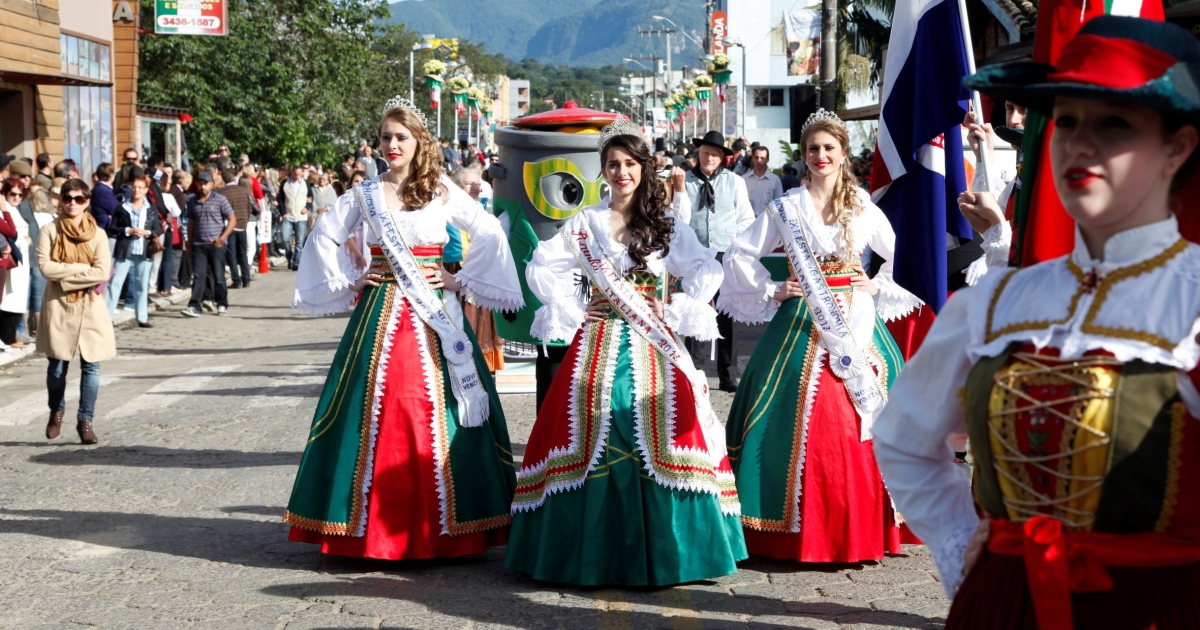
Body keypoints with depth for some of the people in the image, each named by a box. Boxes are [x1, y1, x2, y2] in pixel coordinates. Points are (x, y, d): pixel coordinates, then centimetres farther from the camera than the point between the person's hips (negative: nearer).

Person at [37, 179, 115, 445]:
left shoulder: (97, 234, 2)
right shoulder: (50, 231, 0)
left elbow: (103, 273, -8)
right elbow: (45, 266, -11)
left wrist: (65, 275, -12)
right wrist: (83, 268, -12)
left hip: (91, 307, 1)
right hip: (58, 306, -1)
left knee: (91, 365, -2)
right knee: (57, 365, 4)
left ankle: (85, 420, 7)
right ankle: (56, 412, 29)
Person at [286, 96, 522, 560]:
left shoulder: (442, 193, 4)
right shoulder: (365, 195, 7)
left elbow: (490, 234, 7)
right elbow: (324, 237, 15)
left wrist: (460, 280, 2)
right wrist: (349, 282, 8)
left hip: (433, 315, -1)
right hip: (381, 314, 1)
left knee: (436, 410, -3)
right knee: (376, 409, -2)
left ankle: (442, 526, 4)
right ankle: (372, 524, 4)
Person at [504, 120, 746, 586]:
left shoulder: (667, 224, 7)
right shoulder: (585, 222, 7)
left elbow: (707, 272, 6)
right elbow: (542, 268, 9)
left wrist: (674, 311, -2)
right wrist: (573, 310, 2)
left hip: (653, 345, 0)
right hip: (599, 345, 0)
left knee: (659, 436, -7)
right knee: (594, 437, -6)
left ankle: (660, 548, 2)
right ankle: (596, 548, 1)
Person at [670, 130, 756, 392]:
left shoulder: (735, 182, 2)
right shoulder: (685, 180, -2)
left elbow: (746, 218, 9)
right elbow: (681, 220, -6)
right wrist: (680, 191, -16)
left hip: (726, 255, 1)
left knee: (725, 316, 6)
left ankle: (726, 375, 14)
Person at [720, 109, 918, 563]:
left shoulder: (865, 209, 8)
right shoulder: (786, 209, 3)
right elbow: (739, 254, 5)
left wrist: (879, 288, 3)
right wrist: (771, 293, -1)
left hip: (856, 325, 2)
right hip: (803, 326, -1)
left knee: (862, 419, -3)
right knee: (805, 423, -6)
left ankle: (860, 531, 7)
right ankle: (804, 531, 1)